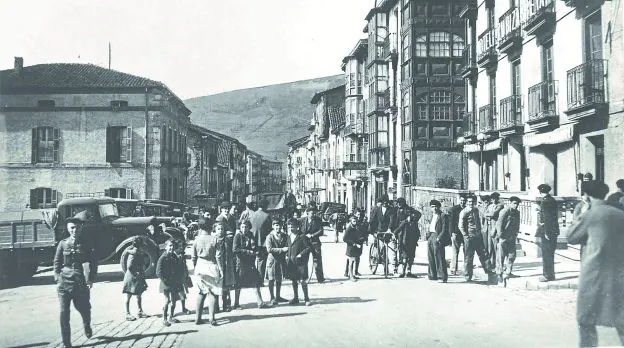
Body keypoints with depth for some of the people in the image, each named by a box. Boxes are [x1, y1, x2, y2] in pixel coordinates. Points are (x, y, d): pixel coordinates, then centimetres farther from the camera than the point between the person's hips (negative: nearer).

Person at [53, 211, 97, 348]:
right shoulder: (63, 243, 4)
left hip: (81, 283, -1)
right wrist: (58, 279, 1)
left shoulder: (87, 243, 1)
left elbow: (93, 263, 3)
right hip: (65, 282, 1)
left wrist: (91, 279, -5)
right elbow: (57, 263, 10)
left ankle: (87, 327, 46)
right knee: (64, 313, -5)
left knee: (84, 308, 12)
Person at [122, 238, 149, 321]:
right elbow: (129, 266, -25)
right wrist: (135, 274, -18)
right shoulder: (134, 253, -20)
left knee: (139, 295, 15)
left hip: (138, 278, 9)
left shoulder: (139, 252, 8)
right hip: (132, 277, -9)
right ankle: (128, 314, 9)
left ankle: (140, 312, 24)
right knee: (128, 296, 2)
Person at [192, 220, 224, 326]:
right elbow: (218, 256, -9)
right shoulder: (215, 239, -8)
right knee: (212, 293, 5)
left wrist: (195, 268, 17)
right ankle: (212, 318, 1)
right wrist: (221, 269, -2)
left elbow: (193, 257, 4)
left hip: (200, 267, 3)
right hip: (212, 267, -3)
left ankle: (198, 318, 15)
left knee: (202, 292, 14)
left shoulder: (197, 240, -2)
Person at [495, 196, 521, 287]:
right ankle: (500, 276, 11)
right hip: (503, 238, -6)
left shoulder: (517, 212, 10)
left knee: (512, 256, 2)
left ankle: (506, 275, 10)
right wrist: (500, 235, -18)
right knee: (501, 257, 1)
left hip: (512, 238, 7)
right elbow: (499, 224, -16)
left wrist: (516, 234, 10)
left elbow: (517, 225, 18)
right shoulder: (504, 212, -13)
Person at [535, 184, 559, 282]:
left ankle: (548, 275, 0)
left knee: (546, 254, -4)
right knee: (550, 254, 15)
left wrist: (546, 232, -19)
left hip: (547, 232, -9)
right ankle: (550, 274, 22)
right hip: (553, 231, 10)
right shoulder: (552, 200, 13)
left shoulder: (545, 202, -15)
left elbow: (546, 218, -19)